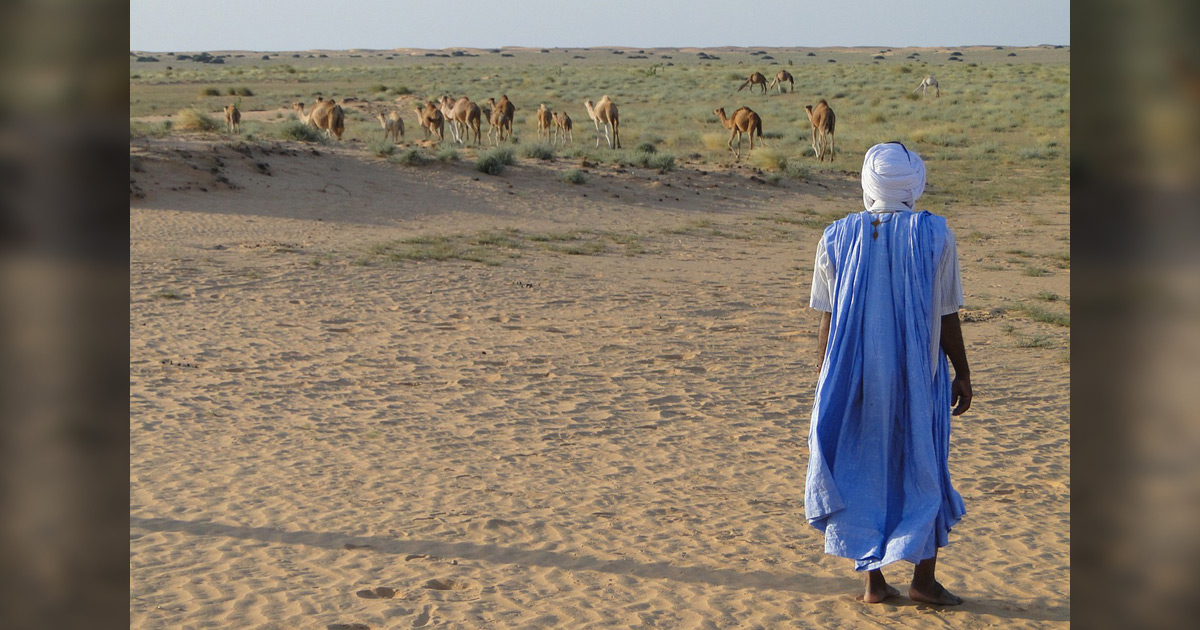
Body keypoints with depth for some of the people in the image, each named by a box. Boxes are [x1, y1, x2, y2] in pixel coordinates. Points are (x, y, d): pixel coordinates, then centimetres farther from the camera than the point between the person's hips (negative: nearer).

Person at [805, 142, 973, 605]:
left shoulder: (837, 238, -2)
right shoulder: (935, 236, -7)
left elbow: (828, 321, 1)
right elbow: (947, 319, -5)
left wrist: (826, 382, 10)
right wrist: (962, 374, 6)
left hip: (855, 375, 2)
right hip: (917, 376, -1)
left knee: (863, 470, 10)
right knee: (922, 470, 11)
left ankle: (873, 580, 12)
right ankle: (923, 579, 12)